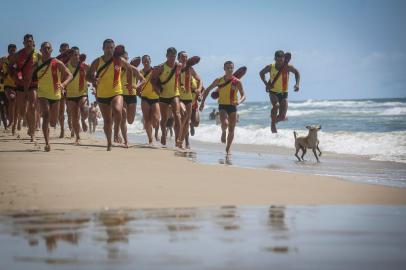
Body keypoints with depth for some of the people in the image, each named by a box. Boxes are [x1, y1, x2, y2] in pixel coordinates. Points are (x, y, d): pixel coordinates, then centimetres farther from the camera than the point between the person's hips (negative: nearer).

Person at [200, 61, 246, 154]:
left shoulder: (237, 82, -2)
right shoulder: (219, 81, 1)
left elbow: (243, 95, -3)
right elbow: (208, 90, 12)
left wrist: (240, 101, -25)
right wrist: (203, 102, 5)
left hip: (232, 107, 1)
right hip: (222, 106, -1)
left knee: (231, 130, 5)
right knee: (225, 123, -27)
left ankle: (228, 149, 23)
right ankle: (223, 133, 9)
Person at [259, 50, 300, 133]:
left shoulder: (288, 67, -13)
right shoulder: (270, 67, -11)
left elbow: (297, 72, 5)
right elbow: (261, 73, 8)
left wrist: (297, 84, -10)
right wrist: (266, 83, -7)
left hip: (283, 93, 1)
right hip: (273, 92, -1)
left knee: (282, 117, -4)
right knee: (276, 105, -33)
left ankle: (274, 120, 32)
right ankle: (273, 124, -14)